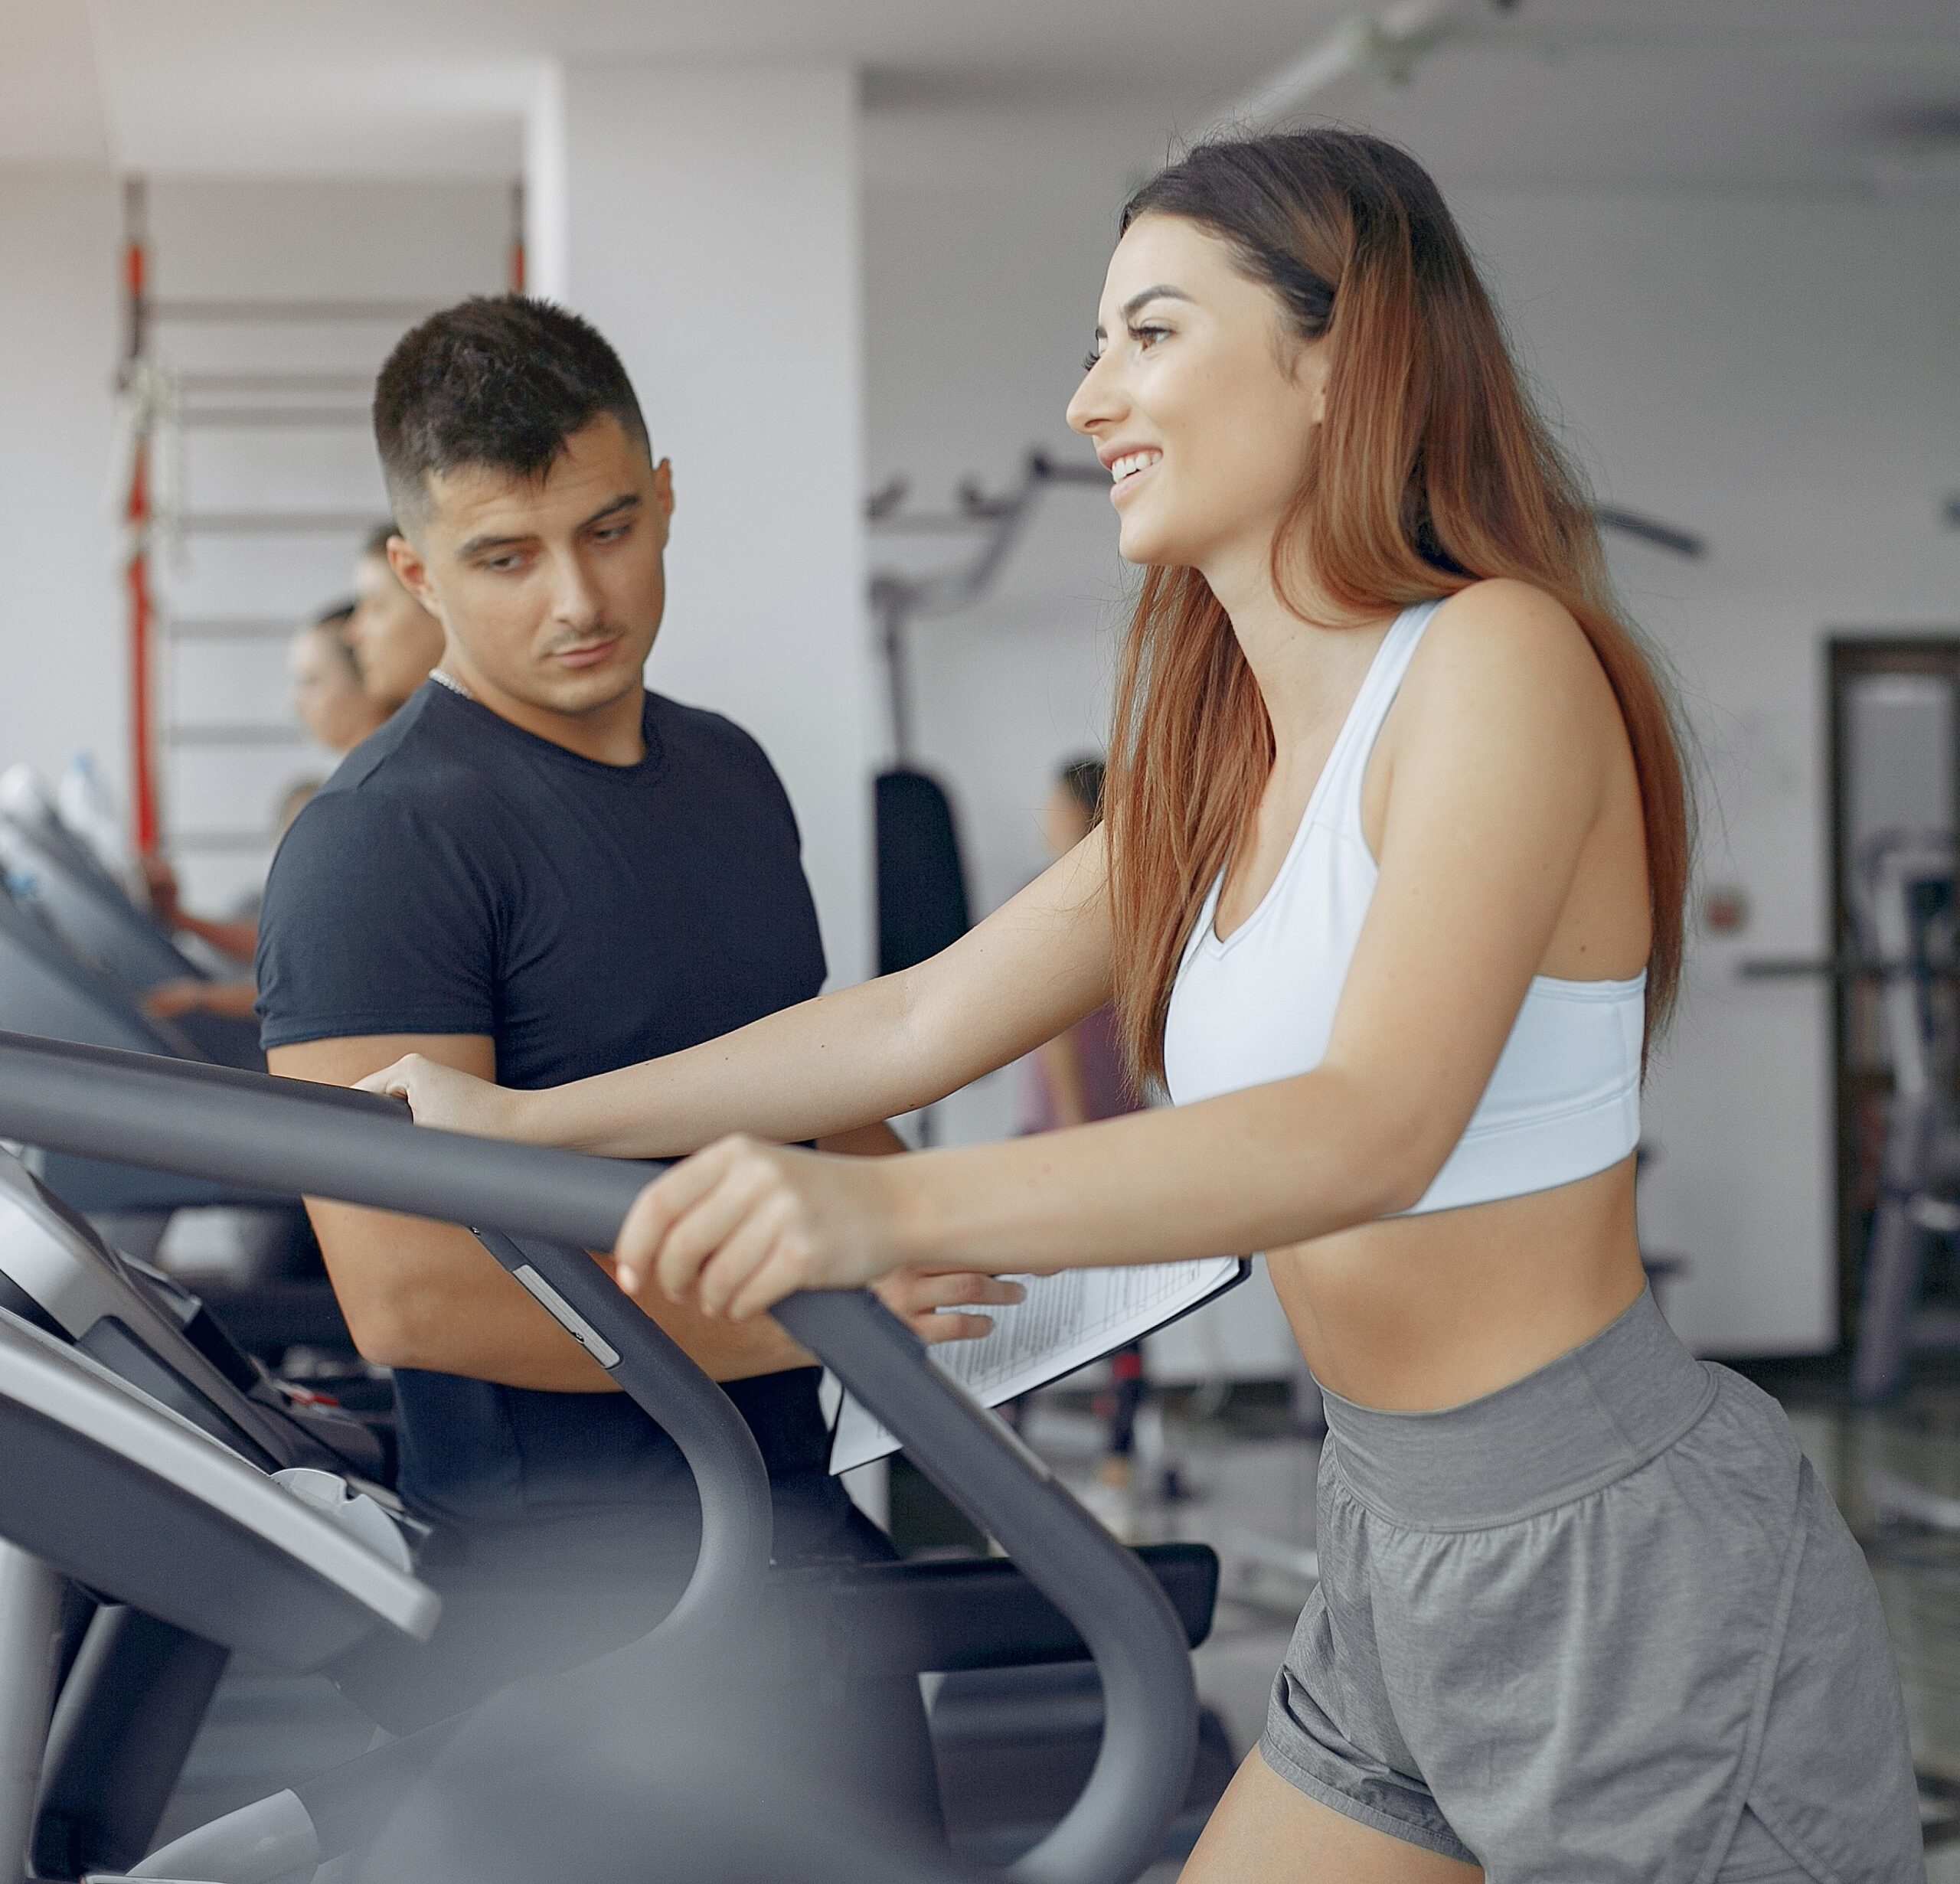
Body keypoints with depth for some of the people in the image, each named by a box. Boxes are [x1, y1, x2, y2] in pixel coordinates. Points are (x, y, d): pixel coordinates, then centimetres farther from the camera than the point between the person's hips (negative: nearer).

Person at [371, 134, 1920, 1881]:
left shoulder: (1500, 661, -18)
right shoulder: (1227, 754, 10)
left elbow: (1374, 1128, -31)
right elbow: (929, 1018, 15)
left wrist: (883, 1209, -42)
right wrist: (519, 1125, 14)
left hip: (1630, 1561, -8)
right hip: (1404, 1564, 8)